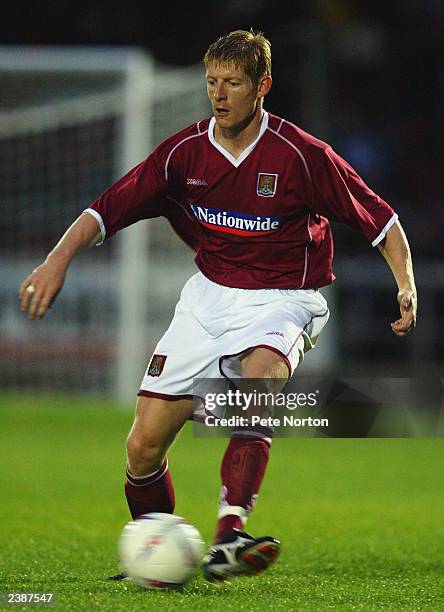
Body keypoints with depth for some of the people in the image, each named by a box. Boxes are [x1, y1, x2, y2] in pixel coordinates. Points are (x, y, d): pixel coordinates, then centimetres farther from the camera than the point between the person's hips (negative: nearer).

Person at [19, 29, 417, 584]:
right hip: (208, 296, 4)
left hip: (282, 300, -4)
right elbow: (106, 210, 0)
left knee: (260, 374, -39)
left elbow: (380, 220, -4)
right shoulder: (185, 151, -2)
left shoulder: (303, 156, -12)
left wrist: (407, 286, -18)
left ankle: (228, 537, -49)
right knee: (143, 448, -4)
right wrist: (59, 258, -17)